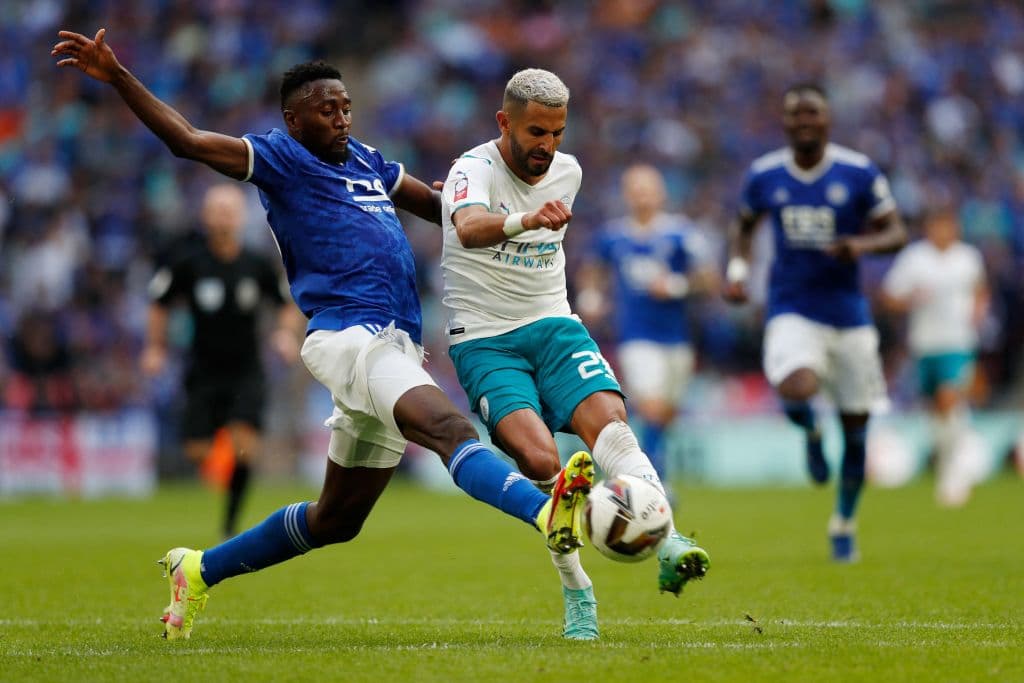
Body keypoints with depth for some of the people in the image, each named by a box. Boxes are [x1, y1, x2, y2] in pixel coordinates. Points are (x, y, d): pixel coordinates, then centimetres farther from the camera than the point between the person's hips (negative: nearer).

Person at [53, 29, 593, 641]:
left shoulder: (368, 161, 22)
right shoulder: (283, 159, 2)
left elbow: (438, 203, 35)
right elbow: (191, 141, -7)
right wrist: (118, 78, -16)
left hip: (398, 347, 9)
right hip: (348, 335, -9)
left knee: (338, 519, 16)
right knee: (451, 428, -32)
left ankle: (201, 570, 29)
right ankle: (548, 514, -55)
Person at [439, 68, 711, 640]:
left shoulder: (567, 172, 8)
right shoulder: (475, 170, -12)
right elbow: (469, 227, -37)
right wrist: (523, 220, -53)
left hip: (553, 326, 4)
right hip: (484, 341, -4)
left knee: (610, 420, -25)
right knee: (538, 456, -27)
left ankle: (667, 545, -40)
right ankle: (577, 593, -15)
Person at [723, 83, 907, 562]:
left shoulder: (859, 173, -5)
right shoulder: (764, 176, 1)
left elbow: (896, 231, 0)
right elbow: (744, 225, 19)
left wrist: (864, 245, -21)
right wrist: (737, 270, 2)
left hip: (849, 315, 1)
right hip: (791, 312, -1)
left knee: (855, 427, 6)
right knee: (796, 389, -31)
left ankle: (844, 523, 29)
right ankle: (811, 432, 8)